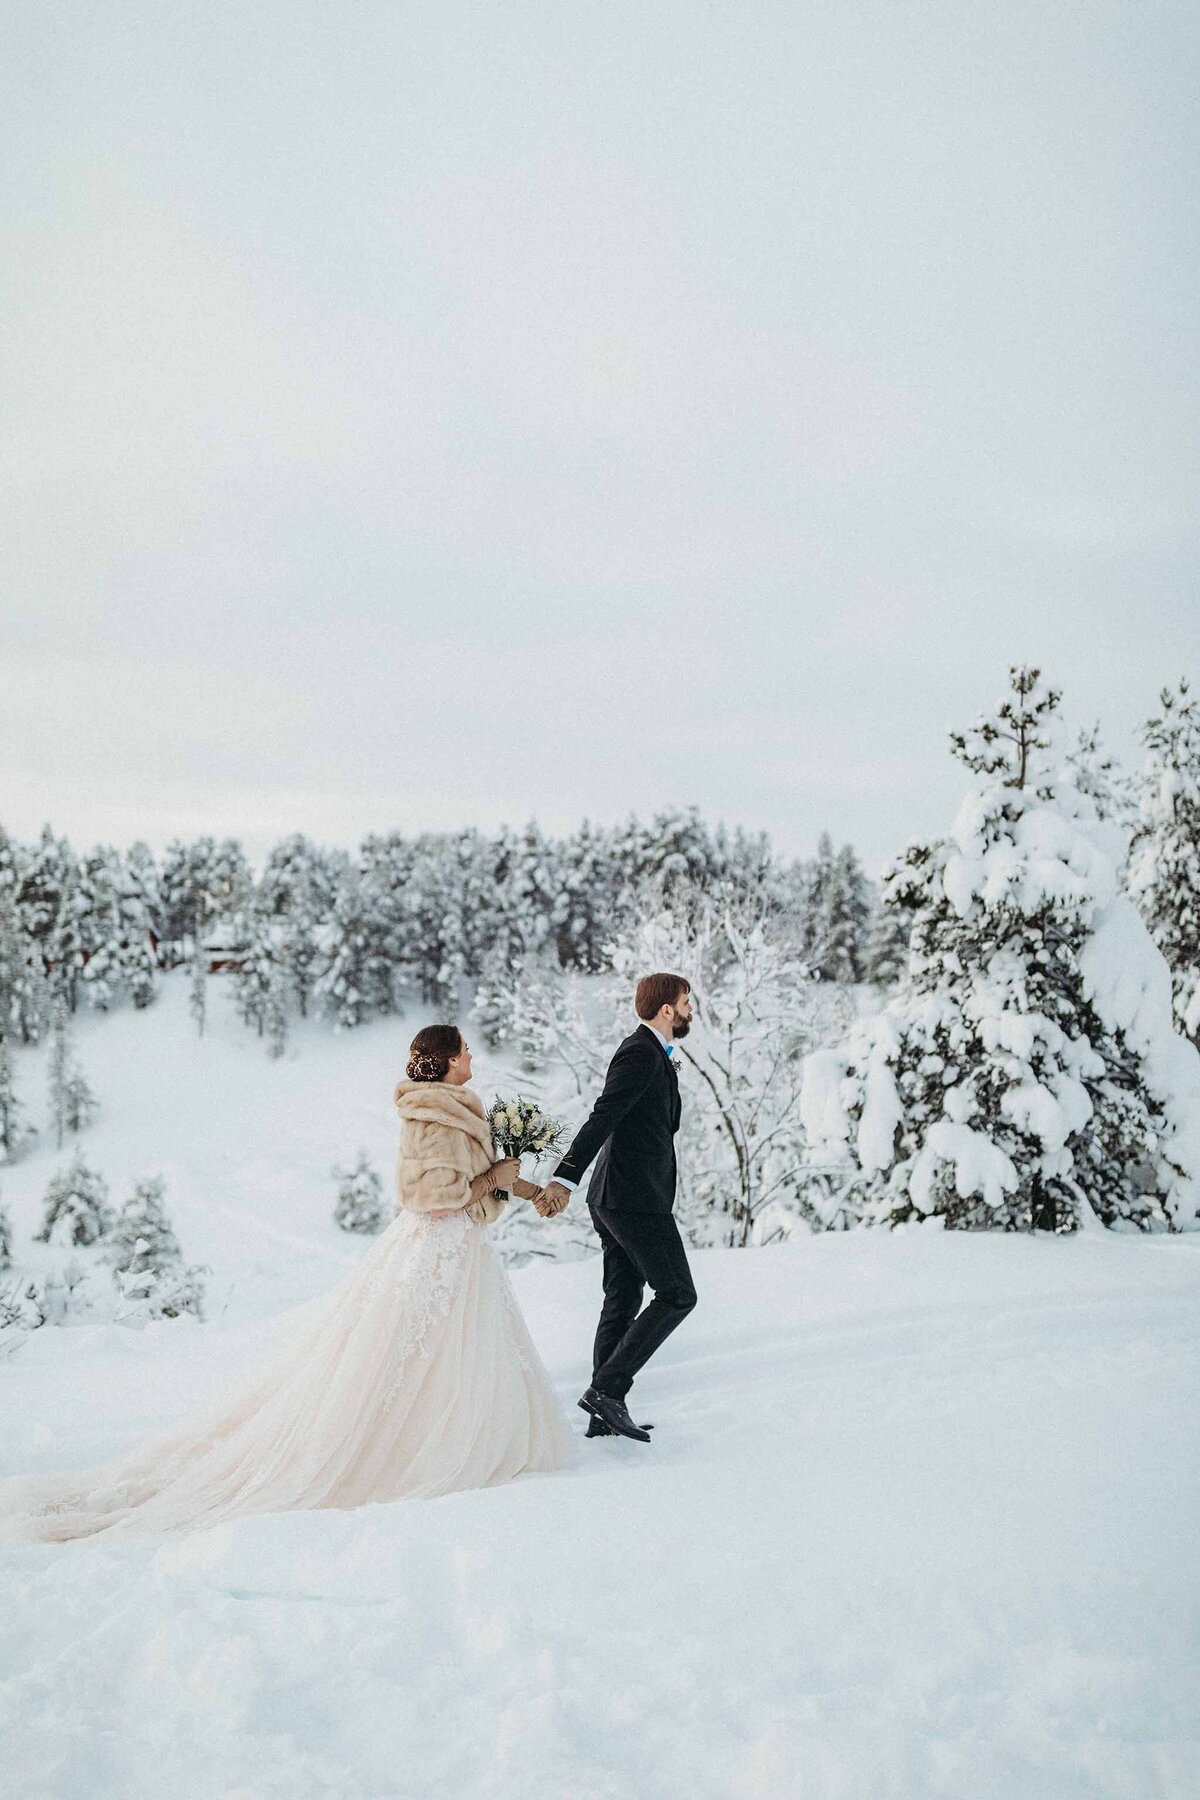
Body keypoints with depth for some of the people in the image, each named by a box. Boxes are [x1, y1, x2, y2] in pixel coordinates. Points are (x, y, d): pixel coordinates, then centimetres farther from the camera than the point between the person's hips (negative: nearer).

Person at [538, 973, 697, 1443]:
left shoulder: (652, 1053, 18)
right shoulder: (642, 1054, -15)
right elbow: (601, 1118, -25)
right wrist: (565, 1179, -33)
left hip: (614, 1200, 10)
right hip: (637, 1198, -10)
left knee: (622, 1303, 11)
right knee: (677, 1295, -6)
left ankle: (605, 1414, 16)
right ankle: (606, 1388, -8)